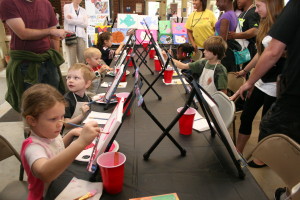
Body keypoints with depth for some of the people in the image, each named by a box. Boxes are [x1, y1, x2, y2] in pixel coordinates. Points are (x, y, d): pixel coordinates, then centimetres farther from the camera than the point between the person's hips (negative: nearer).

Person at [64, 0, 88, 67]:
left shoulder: (83, 10, 17)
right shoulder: (66, 6, 9)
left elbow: (85, 24, 2)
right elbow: (68, 20, -7)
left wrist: (73, 20, -3)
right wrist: (80, 22, -2)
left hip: (81, 36, 3)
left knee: (82, 59, -2)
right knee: (72, 60, -4)